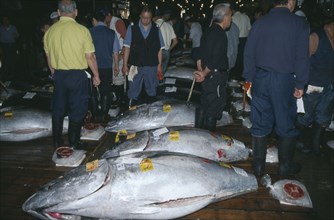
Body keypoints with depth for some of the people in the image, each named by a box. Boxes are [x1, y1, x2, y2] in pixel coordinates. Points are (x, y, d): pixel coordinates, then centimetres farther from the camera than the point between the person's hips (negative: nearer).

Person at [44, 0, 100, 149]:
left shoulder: (50, 31, 0)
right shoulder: (81, 30, -13)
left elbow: (49, 57, 9)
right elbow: (90, 57, -11)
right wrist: (96, 75, 2)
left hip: (59, 75, 4)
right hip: (77, 75, -4)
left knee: (58, 109, 16)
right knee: (77, 110, 9)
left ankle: (57, 141, 26)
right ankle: (73, 143, 17)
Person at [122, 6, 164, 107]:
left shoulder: (156, 30, 4)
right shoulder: (132, 29, 0)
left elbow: (159, 49, 4)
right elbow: (127, 47, -1)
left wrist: (159, 65, 0)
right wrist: (125, 65, -4)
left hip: (152, 66, 1)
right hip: (136, 65, -1)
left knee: (152, 91, 12)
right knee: (133, 91, 5)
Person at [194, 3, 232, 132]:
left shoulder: (208, 32, 11)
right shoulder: (220, 35, -18)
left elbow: (200, 53, 15)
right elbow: (215, 60, -23)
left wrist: (201, 71, 12)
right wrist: (204, 74, -12)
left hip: (207, 76, 10)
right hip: (216, 76, -10)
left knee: (204, 105, 19)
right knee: (214, 108, 1)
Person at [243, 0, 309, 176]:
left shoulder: (260, 23, 3)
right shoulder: (299, 23, -5)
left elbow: (249, 54, 4)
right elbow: (302, 56, -7)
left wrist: (249, 79, 10)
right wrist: (300, 84, 0)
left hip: (260, 78, 3)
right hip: (285, 80, -3)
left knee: (260, 124, 10)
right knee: (286, 124, 11)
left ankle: (258, 165, 18)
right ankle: (285, 165, 23)